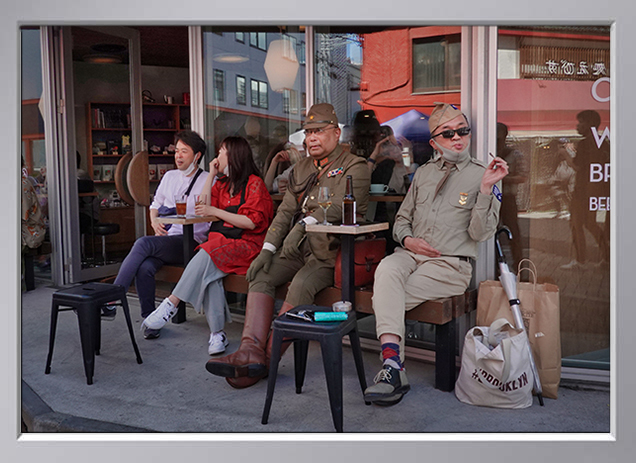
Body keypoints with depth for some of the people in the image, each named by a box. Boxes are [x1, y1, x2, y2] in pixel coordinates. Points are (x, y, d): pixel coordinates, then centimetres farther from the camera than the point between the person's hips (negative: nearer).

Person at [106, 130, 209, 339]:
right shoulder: (170, 176, 22)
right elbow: (155, 205, 30)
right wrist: (155, 222, 10)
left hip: (190, 243, -5)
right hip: (165, 240, 5)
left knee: (143, 243, -29)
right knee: (144, 267, -28)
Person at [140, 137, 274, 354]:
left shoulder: (254, 183, 1)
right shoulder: (222, 183, 24)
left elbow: (251, 222, -10)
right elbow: (204, 207, 12)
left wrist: (215, 211, -11)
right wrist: (211, 175, 12)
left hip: (246, 245, -5)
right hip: (219, 242, 5)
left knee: (207, 255, -33)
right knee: (209, 270, -29)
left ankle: (171, 304, -31)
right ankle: (217, 333, -30)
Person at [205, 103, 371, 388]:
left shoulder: (354, 167, -1)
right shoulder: (301, 169, 20)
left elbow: (339, 205, -19)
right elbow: (285, 212, 14)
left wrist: (304, 224, -33)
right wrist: (267, 249, 1)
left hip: (330, 251, -7)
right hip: (298, 249, 7)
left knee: (301, 285, -31)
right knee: (260, 274, -14)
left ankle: (267, 359, -22)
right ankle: (251, 352, -24)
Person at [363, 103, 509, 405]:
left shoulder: (481, 175, 5)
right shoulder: (424, 173, 19)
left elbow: (480, 233, -5)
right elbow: (402, 218, 23)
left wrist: (486, 188, -17)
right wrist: (408, 240, 1)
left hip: (451, 264, -3)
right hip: (411, 254, 4)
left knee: (390, 298, -25)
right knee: (386, 269, -32)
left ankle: (392, 369, -12)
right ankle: (393, 365, -37)